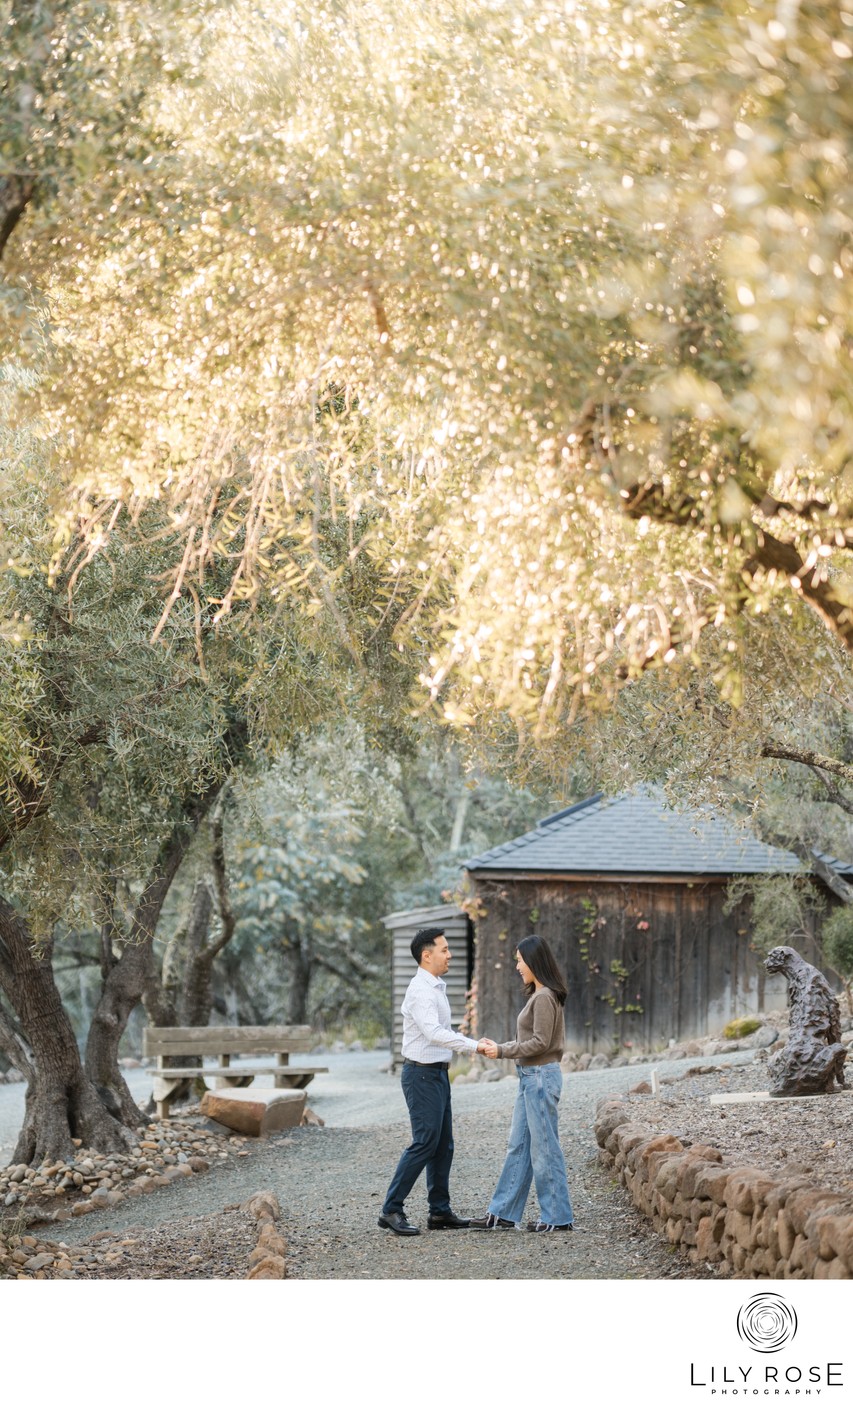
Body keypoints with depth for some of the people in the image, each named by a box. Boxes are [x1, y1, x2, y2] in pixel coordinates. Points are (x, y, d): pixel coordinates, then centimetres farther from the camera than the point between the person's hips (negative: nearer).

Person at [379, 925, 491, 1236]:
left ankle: (440, 1211, 15)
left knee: (443, 1144, 10)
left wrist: (474, 1043, 16)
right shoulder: (421, 990, -18)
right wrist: (473, 1046, -30)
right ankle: (392, 1210, -7)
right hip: (422, 1074, -10)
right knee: (425, 1143, -11)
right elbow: (434, 1033, -29)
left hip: (437, 1073, 10)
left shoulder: (436, 988, 15)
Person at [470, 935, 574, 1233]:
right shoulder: (538, 995, 14)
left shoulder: (545, 997, -16)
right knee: (518, 1146, 12)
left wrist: (503, 1051, -14)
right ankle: (504, 1214, 16)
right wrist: (499, 1046, 9)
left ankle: (557, 1217, 5)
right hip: (530, 1077, 10)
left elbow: (540, 1042, -19)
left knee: (543, 1147, -3)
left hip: (541, 1076, -10)